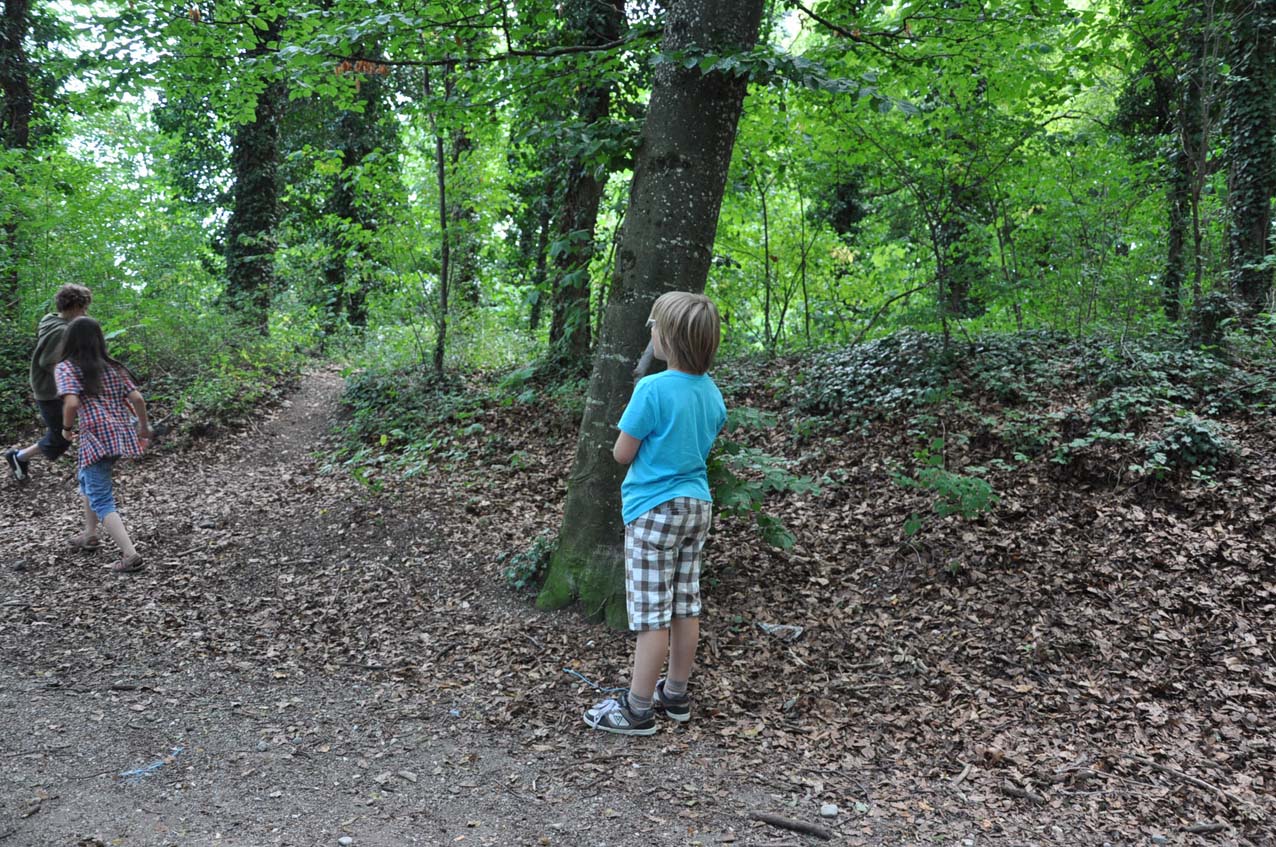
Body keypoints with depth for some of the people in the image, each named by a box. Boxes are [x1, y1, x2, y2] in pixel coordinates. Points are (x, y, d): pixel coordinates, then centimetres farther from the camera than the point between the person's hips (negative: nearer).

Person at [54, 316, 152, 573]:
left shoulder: (66, 368, -1)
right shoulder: (113, 367, 14)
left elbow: (72, 402, -16)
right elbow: (137, 398, 5)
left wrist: (67, 428, 0)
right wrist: (144, 426, 19)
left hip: (96, 439, -7)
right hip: (121, 435, 7)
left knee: (101, 501, -2)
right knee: (86, 478, 31)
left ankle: (130, 554, -12)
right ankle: (90, 534, 37)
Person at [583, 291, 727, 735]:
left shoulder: (653, 389, -20)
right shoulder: (712, 391, 3)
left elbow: (622, 454, -12)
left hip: (654, 508, -7)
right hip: (697, 504, 8)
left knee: (651, 612, 0)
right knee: (685, 603, 14)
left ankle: (638, 709, 10)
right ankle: (676, 695, 27)